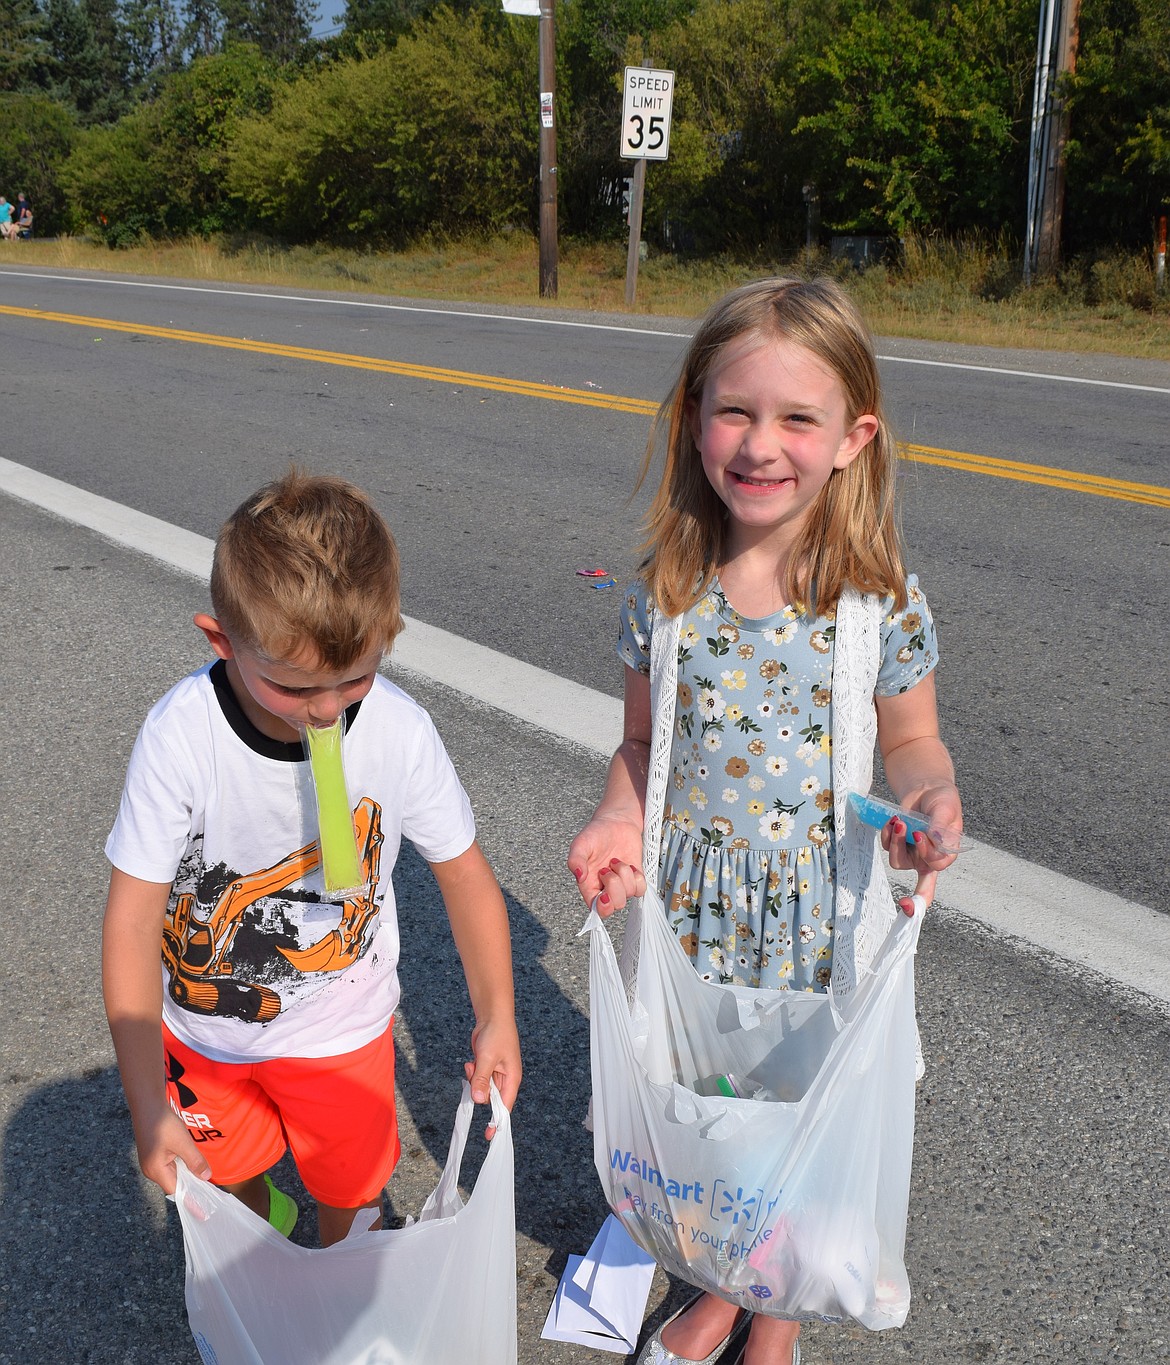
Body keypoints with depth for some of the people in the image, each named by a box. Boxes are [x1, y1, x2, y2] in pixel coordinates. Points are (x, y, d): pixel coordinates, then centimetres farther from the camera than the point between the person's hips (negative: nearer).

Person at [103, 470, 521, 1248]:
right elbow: (133, 922, -24)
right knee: (221, 1174, 27)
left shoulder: (401, 733, -26)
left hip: (339, 1028, 0)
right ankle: (259, 1218, 63)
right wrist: (147, 1104, -25)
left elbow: (464, 871, -11)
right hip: (201, 1019, 1)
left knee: (350, 1196, 20)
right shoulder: (181, 737, -30)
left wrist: (496, 1016, -18)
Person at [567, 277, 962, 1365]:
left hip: (821, 905, -1)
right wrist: (618, 821, -16)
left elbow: (910, 740, -1)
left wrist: (929, 799, -22)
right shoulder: (666, 591, -9)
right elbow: (644, 742, 2)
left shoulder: (880, 599, -14)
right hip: (692, 893, 2)